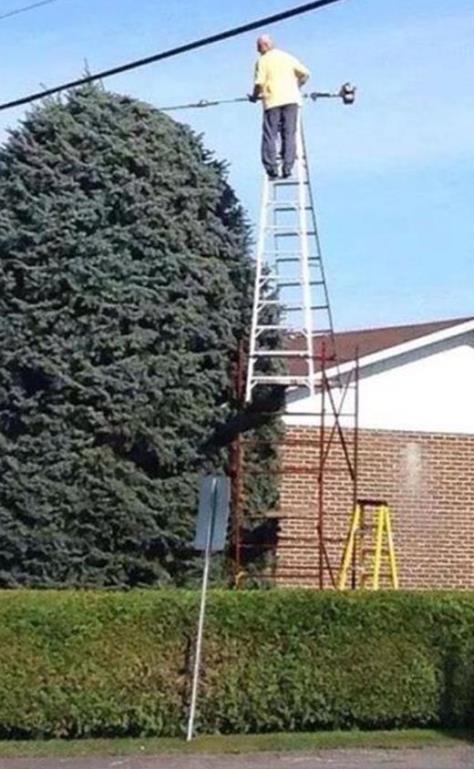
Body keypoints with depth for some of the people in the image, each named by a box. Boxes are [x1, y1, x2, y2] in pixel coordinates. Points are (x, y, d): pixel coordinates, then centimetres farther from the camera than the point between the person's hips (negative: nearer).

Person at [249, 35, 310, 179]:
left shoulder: (263, 61, 2)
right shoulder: (288, 57, 14)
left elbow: (259, 83, -7)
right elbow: (305, 73, 10)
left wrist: (254, 96, 10)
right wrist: (296, 86, 25)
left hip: (272, 101, -3)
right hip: (291, 99, 3)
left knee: (269, 136, 1)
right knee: (289, 135, 4)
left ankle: (272, 169, -8)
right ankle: (287, 168, -3)